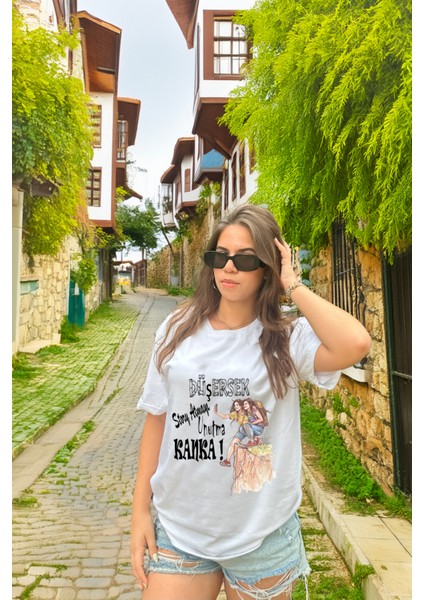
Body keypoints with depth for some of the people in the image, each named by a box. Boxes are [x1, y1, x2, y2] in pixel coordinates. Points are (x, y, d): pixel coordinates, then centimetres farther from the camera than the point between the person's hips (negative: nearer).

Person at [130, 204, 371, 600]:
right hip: (178, 529, 2)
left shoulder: (288, 338, -10)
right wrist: (140, 510, 3)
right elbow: (156, 420, 3)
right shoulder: (177, 330, -2)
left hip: (262, 536, -1)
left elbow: (355, 344, -30)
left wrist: (292, 286, -18)